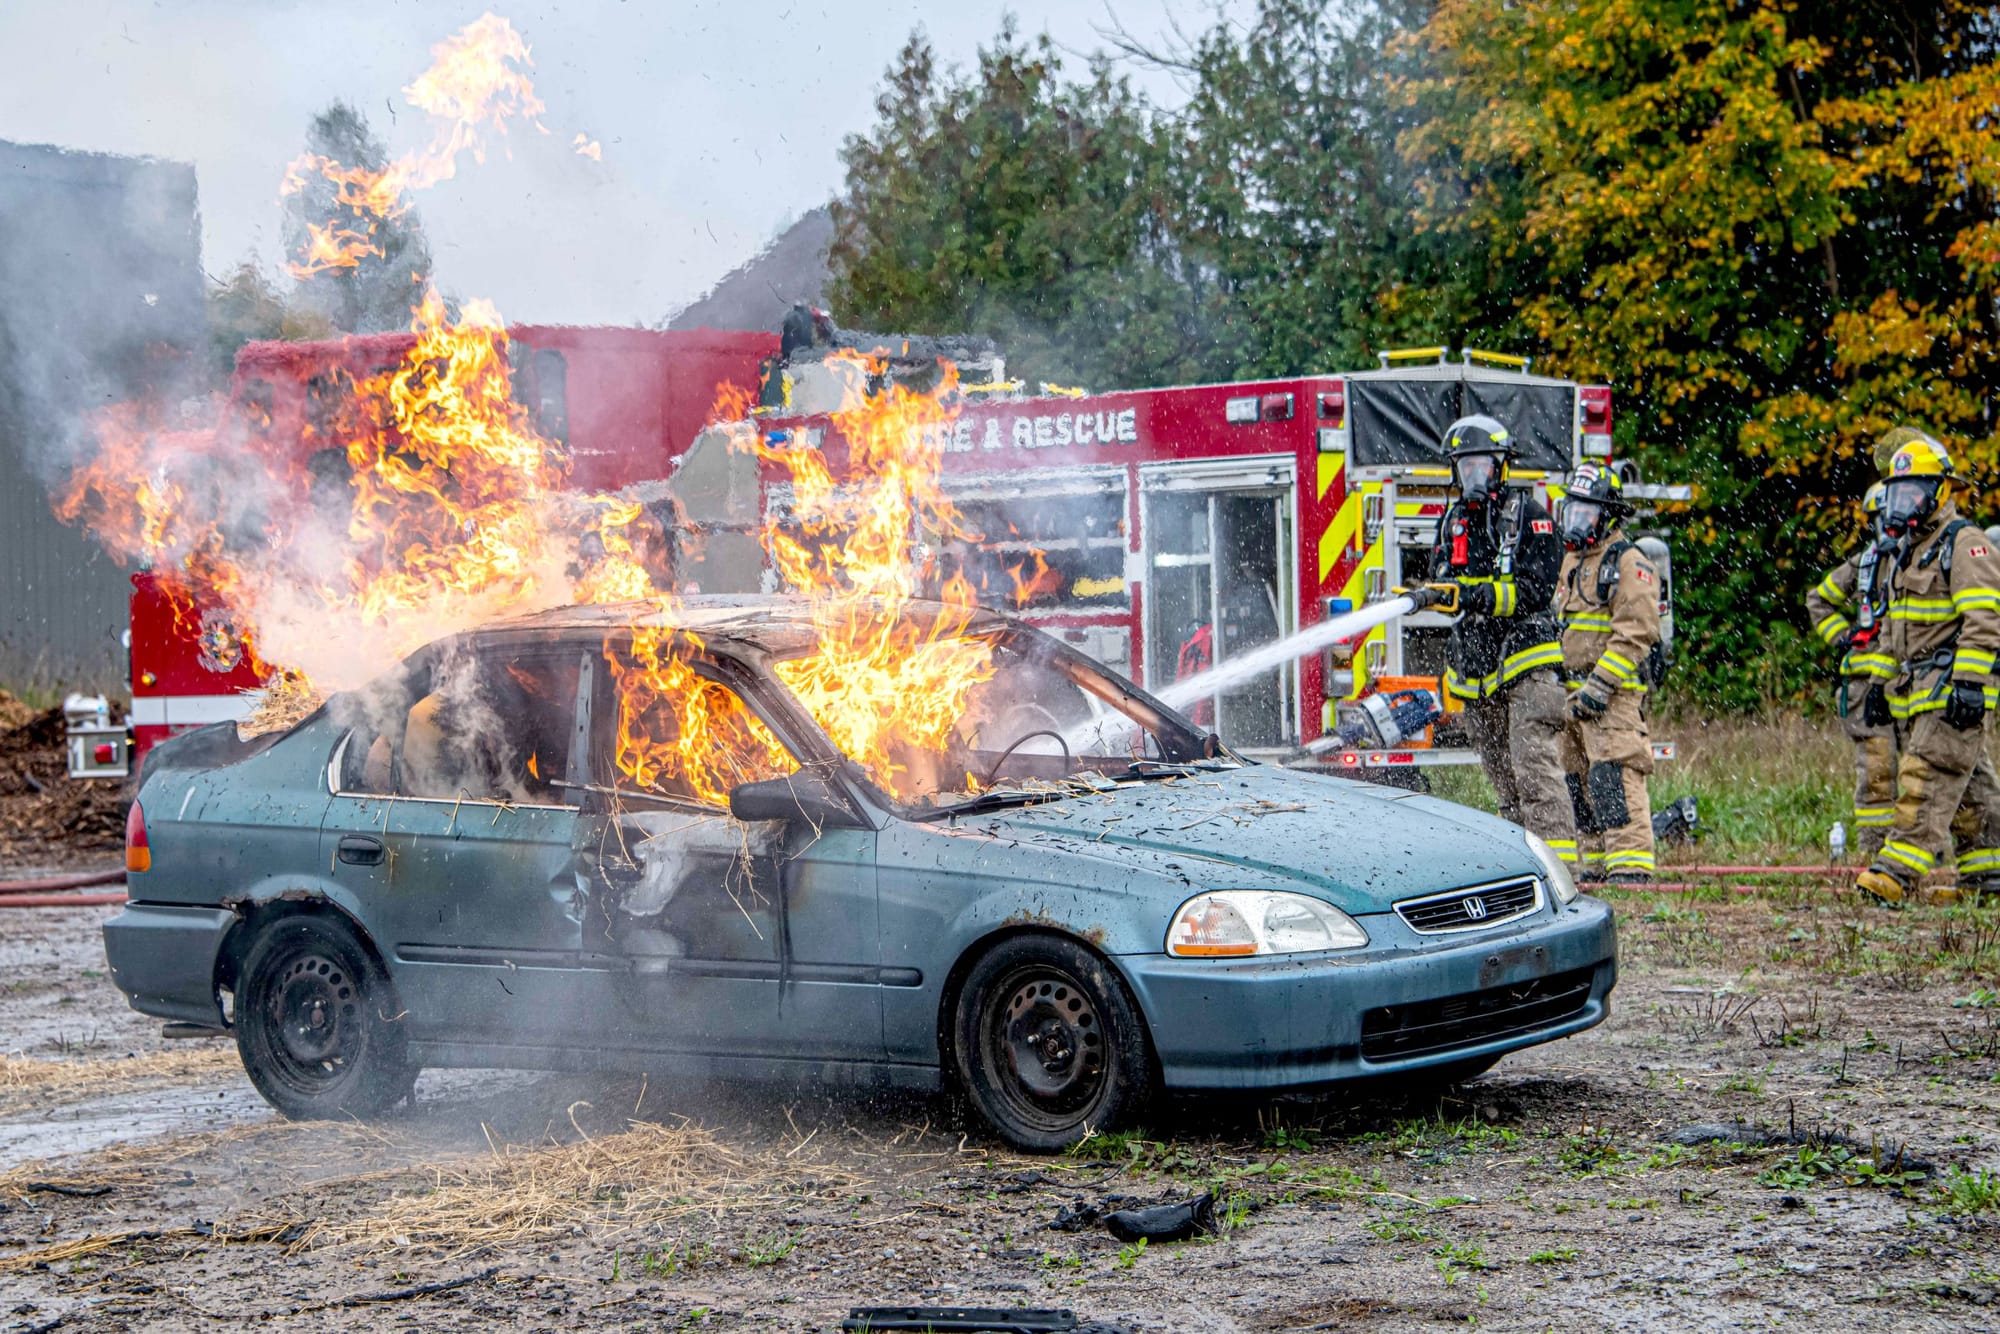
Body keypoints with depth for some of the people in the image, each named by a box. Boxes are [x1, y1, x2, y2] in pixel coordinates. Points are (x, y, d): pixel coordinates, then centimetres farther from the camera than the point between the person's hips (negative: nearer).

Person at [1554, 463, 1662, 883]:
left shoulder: (1629, 563, -9)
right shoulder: (1572, 561, 20)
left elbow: (1635, 633, -17)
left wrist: (1600, 684, -21)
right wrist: (1562, 684, 22)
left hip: (1616, 694, -9)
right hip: (1575, 689, 9)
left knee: (1615, 778, -16)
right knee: (1581, 782, 10)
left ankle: (1631, 867, -18)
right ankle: (1597, 864, 17)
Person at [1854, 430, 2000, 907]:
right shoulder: (1906, 550, 20)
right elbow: (1893, 624, 27)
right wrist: (1884, 681, 22)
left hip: (1952, 688, -9)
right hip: (1919, 687, 9)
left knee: (1927, 777, -15)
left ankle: (1898, 872, -22)